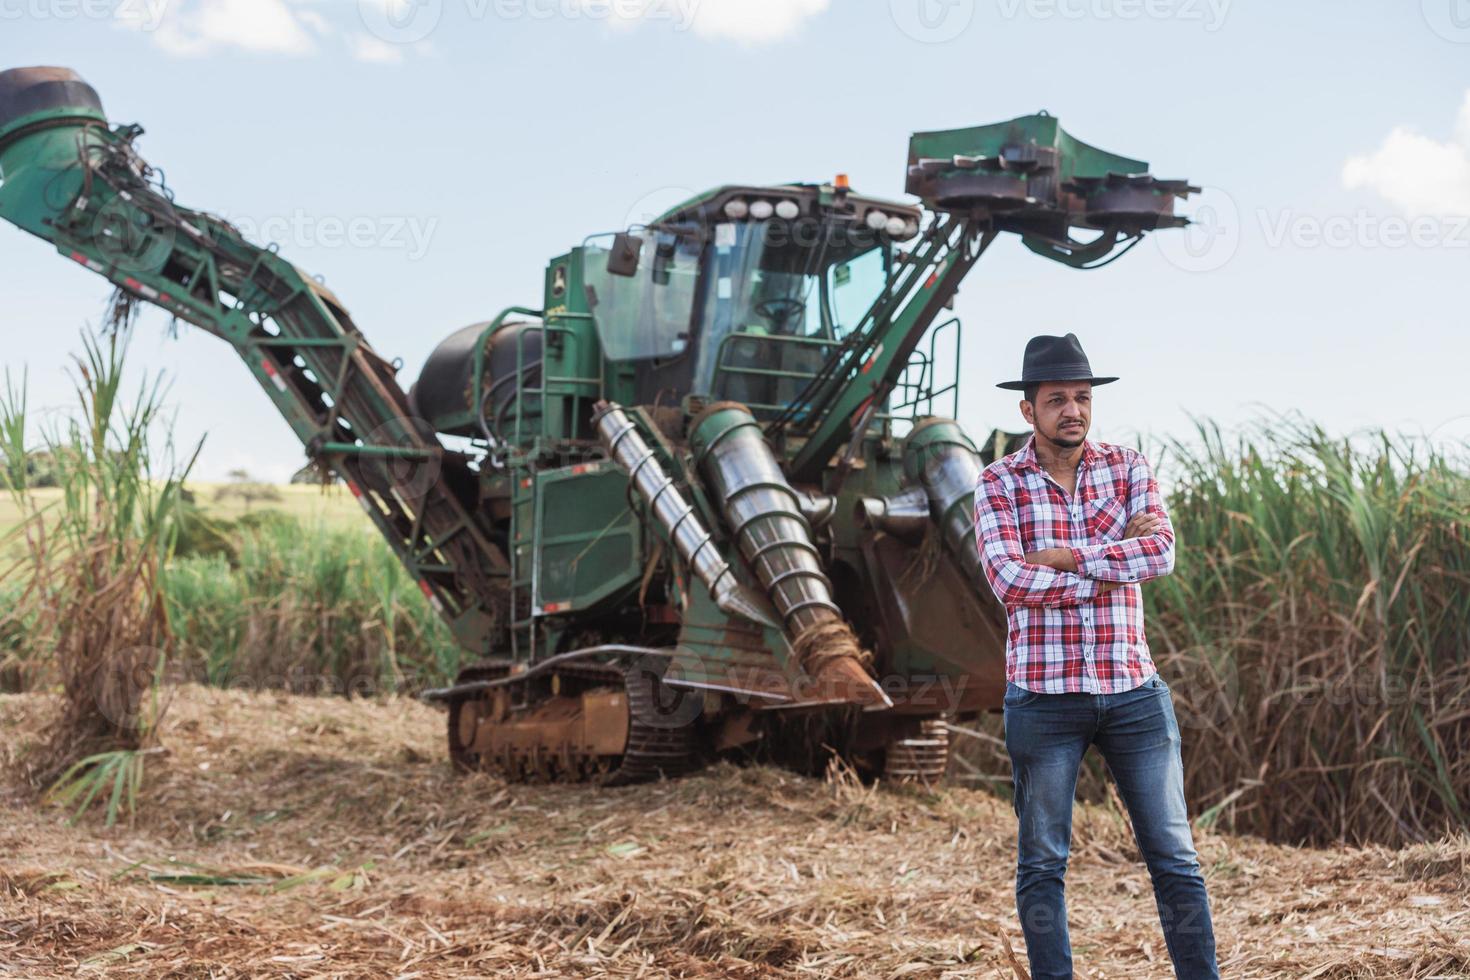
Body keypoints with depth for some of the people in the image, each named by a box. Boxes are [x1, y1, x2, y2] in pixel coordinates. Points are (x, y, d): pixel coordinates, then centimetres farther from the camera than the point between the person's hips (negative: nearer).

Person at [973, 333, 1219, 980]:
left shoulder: (1128, 468, 5)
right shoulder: (998, 485, -2)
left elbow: (1161, 554, -11)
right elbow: (1010, 581, -17)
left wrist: (1067, 557, -16)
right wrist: (1116, 565, -13)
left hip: (1134, 691, 2)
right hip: (1043, 697, -2)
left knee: (1173, 856, 6)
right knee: (1042, 863, 6)